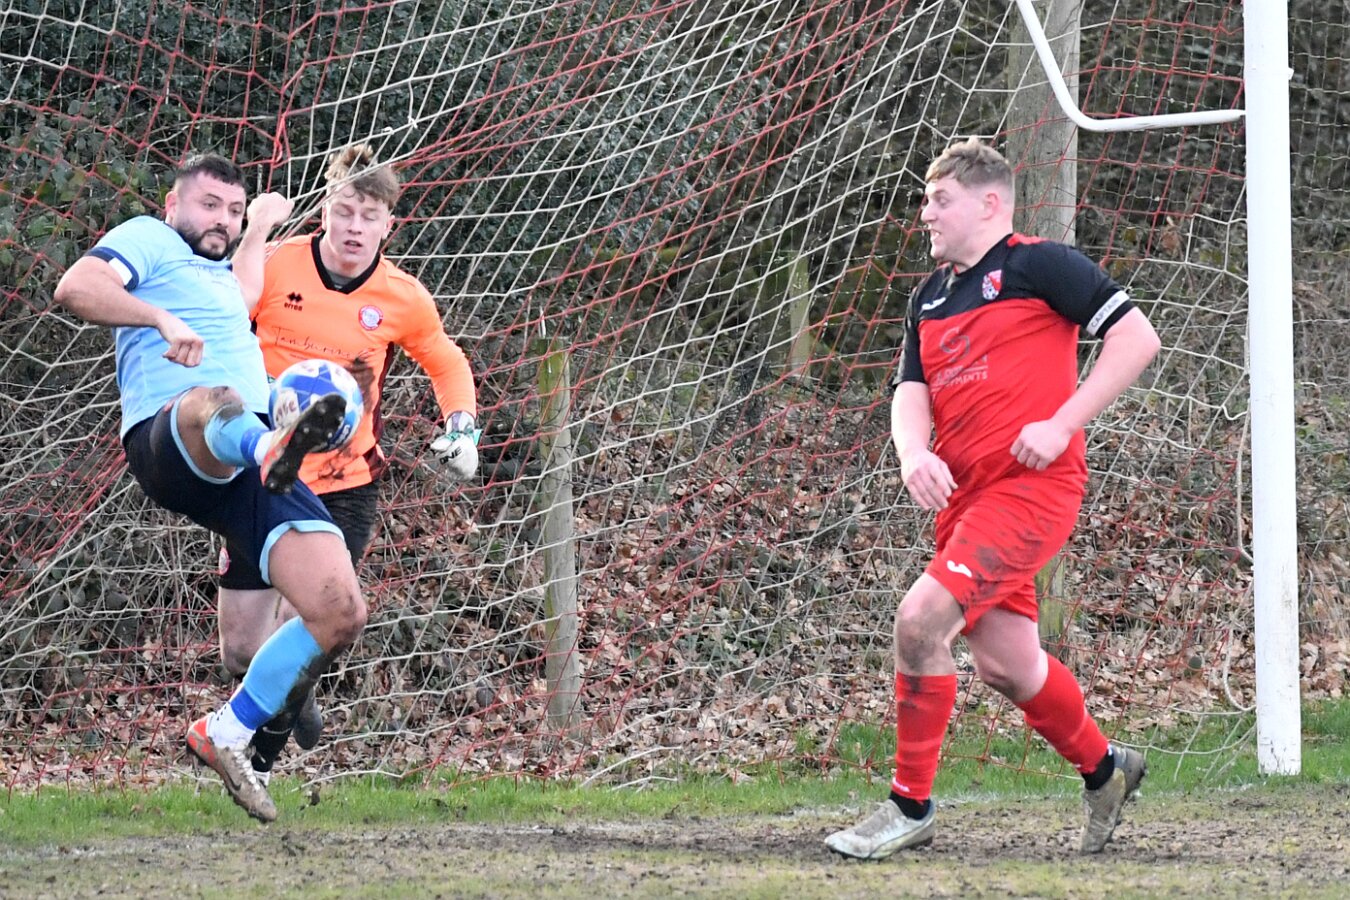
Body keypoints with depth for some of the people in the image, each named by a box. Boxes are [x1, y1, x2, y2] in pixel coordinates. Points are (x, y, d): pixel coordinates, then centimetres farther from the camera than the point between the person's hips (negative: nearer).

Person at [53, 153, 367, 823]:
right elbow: (76, 289, -9)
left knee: (341, 614, -9)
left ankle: (226, 735, 4)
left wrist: (258, 232, 55)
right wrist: (162, 319, -22)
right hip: (165, 443, -8)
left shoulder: (223, 277, 37)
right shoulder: (148, 240, 12)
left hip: (249, 474, 8)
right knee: (216, 404, -47)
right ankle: (276, 445, -86)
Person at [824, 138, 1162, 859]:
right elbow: (911, 393, 12)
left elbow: (1136, 339, -9)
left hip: (1032, 483, -8)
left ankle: (910, 806, -10)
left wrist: (1061, 425, -15)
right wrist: (914, 453, -12)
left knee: (921, 619, -20)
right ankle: (1103, 768, 35)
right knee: (1004, 665, 10)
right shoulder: (930, 299, 19)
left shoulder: (1038, 265, -4)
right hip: (964, 495, 8)